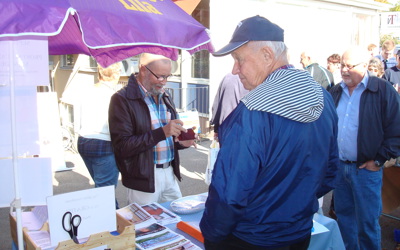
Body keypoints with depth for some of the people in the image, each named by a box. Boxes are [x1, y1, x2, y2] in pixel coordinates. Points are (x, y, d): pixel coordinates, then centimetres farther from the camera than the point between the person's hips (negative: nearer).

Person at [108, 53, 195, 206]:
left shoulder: (166, 97, 11)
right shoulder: (122, 99, -12)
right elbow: (122, 146, -19)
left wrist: (181, 142, -2)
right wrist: (161, 132, -26)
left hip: (169, 174, 7)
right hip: (143, 179, -6)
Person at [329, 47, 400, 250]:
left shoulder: (383, 90, -9)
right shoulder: (336, 91, 8)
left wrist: (379, 160, -9)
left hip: (366, 168, -5)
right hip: (339, 166, 5)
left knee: (367, 221, 4)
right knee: (343, 215, 17)